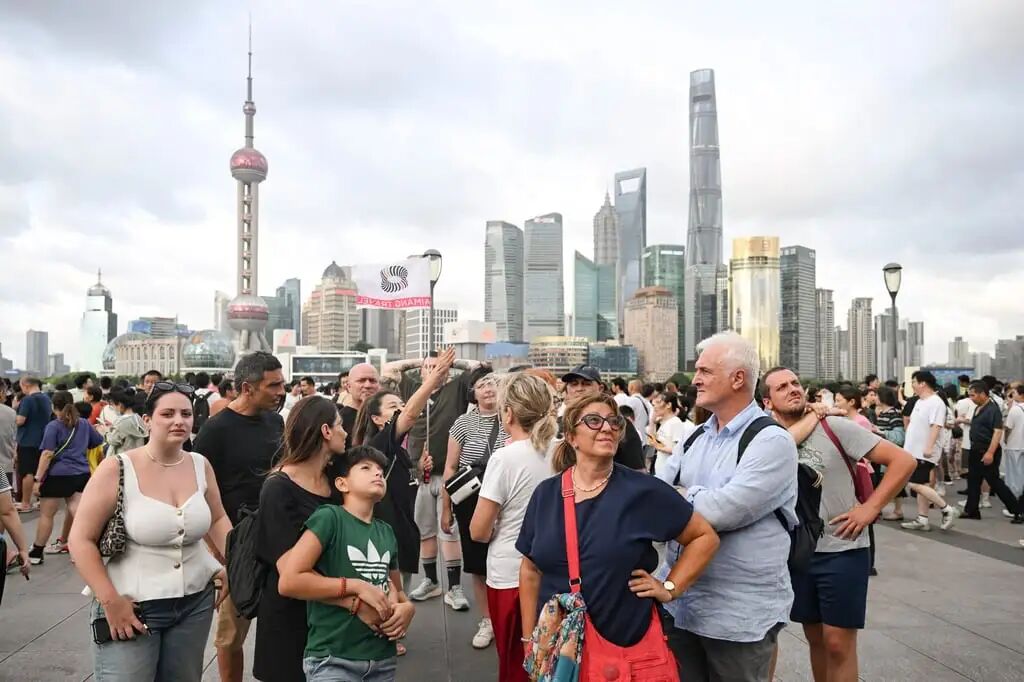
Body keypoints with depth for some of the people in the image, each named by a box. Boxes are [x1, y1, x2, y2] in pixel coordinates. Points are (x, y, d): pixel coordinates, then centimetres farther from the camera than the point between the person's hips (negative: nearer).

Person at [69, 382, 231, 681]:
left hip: (195, 602, 4)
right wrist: (110, 601, -14)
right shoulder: (116, 469, -12)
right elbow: (81, 540, -9)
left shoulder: (201, 466, 0)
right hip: (132, 607, -4)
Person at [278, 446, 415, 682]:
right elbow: (288, 581, -17)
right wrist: (356, 586, -16)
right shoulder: (329, 517, -10)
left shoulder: (387, 532, 9)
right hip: (332, 659, -6)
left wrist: (408, 607, -2)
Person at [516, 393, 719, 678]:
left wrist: (670, 588, -7)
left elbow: (705, 537, -1)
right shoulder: (546, 494, -1)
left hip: (630, 647, -2)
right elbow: (531, 571, 8)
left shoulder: (642, 490, -9)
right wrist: (529, 640, 7)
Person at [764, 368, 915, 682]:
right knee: (815, 638, 17)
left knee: (838, 644, 1)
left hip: (842, 551, -4)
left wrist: (870, 508, -17)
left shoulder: (836, 427, -12)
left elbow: (904, 460, -13)